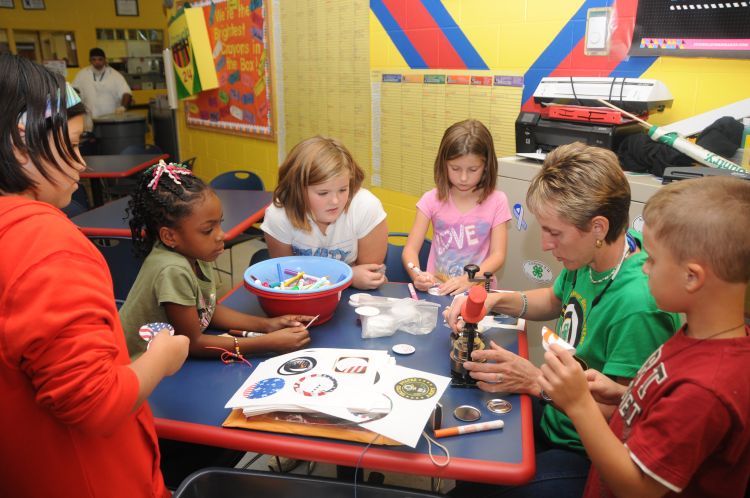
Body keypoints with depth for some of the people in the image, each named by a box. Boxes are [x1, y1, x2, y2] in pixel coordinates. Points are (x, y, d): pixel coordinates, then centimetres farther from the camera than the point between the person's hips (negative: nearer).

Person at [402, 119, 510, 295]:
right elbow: (410, 249, -3)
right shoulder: (432, 199, 0)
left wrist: (468, 280, -22)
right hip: (436, 289, 1)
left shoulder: (496, 201, -2)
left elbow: (498, 254, -5)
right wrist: (417, 275, -24)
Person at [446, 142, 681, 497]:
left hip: (586, 456, -7)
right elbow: (556, 300, 14)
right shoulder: (588, 259, -6)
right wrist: (495, 301, -2)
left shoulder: (638, 304, -31)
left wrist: (535, 381, -25)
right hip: (551, 417, 8)